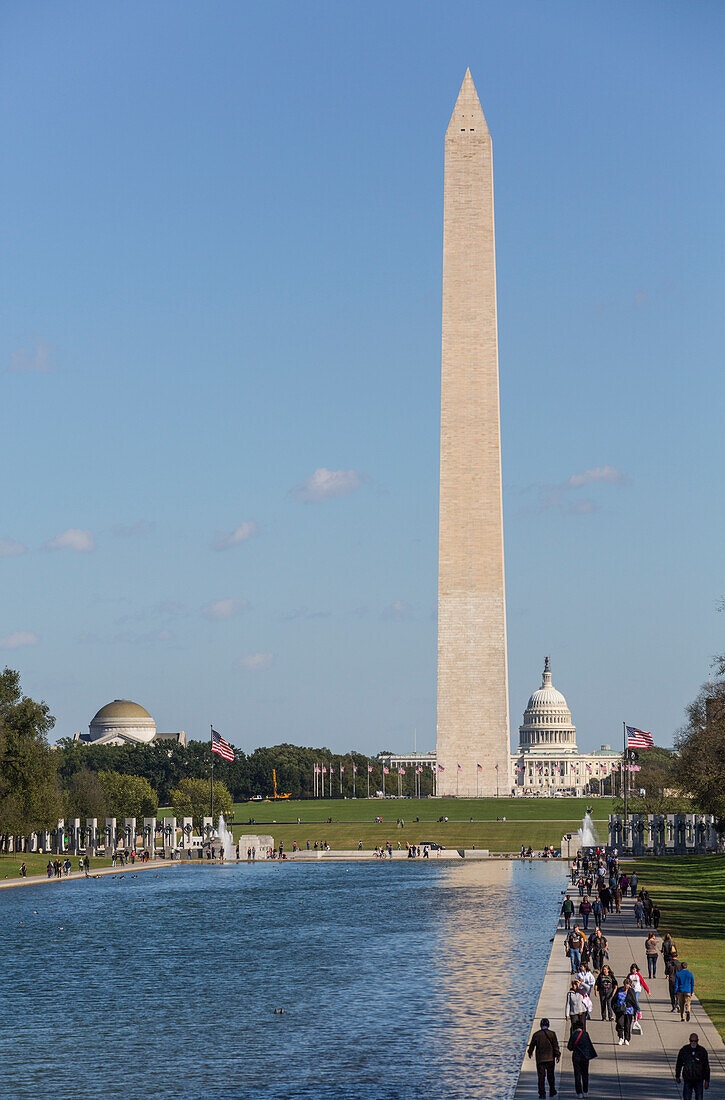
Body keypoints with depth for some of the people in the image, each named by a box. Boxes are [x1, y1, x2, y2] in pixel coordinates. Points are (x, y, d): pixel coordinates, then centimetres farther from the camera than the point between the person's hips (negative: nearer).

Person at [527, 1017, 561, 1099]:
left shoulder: (536, 1034, -4)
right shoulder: (552, 1034, -5)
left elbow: (532, 1045, 5)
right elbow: (556, 1045, -5)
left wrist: (530, 1053, 23)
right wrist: (557, 1055, 3)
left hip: (540, 1058, -1)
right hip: (550, 1058, 1)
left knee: (541, 1076, 2)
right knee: (550, 1075, 15)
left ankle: (542, 1092, -4)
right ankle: (552, 1091, 23)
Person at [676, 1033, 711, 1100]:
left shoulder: (702, 1051, -4)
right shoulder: (684, 1050, -3)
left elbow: (706, 1067, 2)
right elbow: (679, 1064, 10)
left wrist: (707, 1081, 0)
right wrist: (677, 1076, 14)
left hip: (699, 1080, 0)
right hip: (687, 1079, 0)